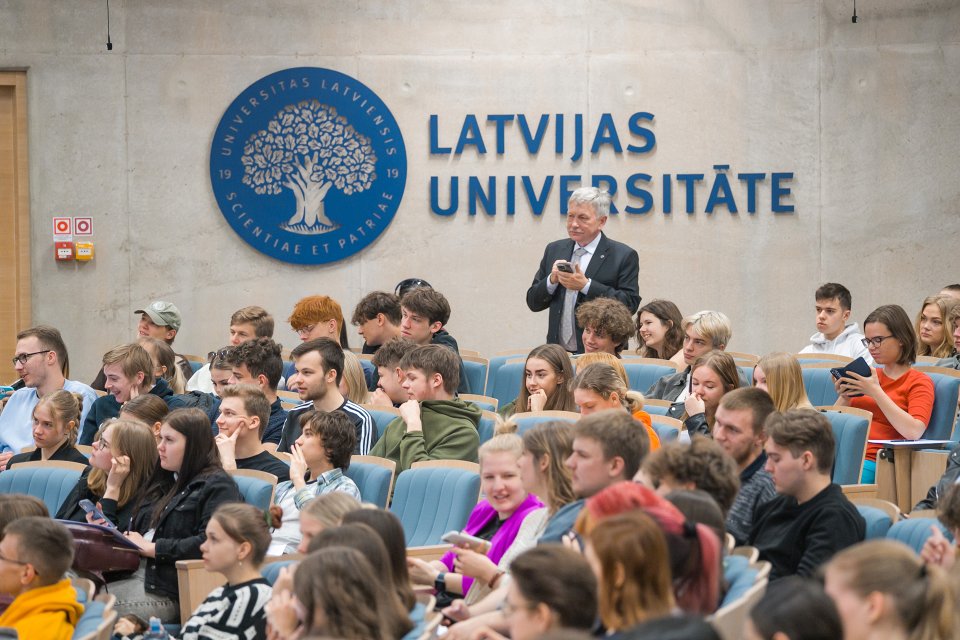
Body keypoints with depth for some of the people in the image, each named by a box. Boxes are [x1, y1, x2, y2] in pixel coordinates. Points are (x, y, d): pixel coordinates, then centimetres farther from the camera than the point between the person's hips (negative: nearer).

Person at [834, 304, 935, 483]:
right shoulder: (868, 375, 24)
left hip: (874, 462, -5)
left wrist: (876, 392, -12)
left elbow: (914, 432, -13)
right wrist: (844, 398, 2)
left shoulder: (919, 382, 6)